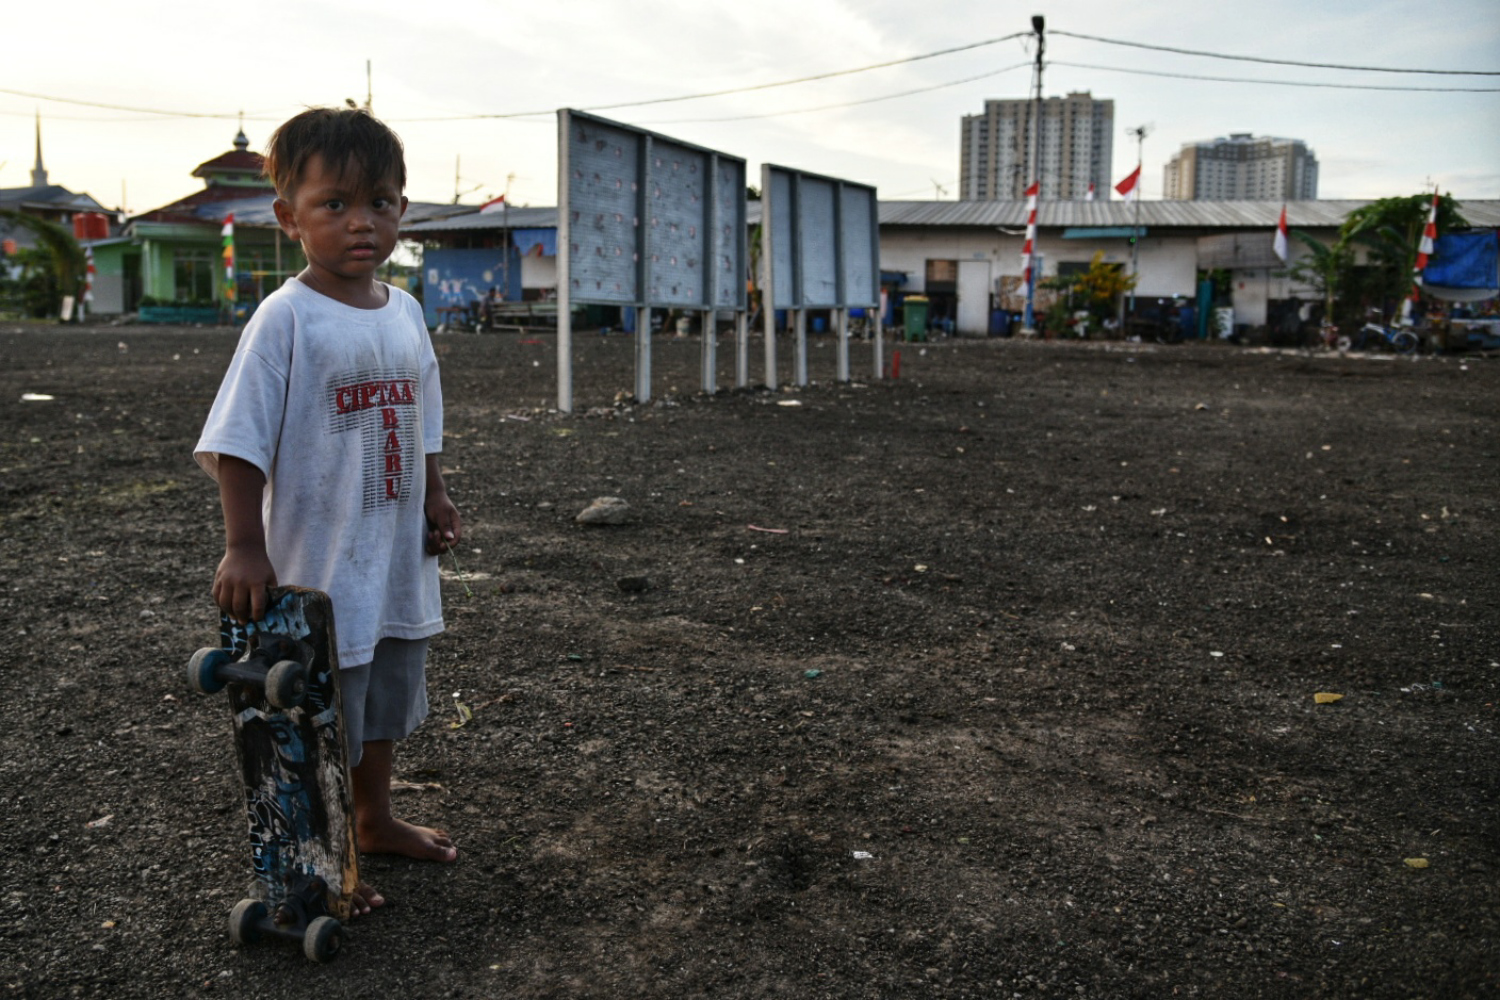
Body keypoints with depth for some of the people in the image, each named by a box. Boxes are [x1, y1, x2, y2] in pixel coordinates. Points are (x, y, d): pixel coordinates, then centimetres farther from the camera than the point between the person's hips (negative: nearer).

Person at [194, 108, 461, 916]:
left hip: (398, 557, 7)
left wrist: (433, 499, 11)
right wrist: (244, 548, -22)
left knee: (386, 702, 23)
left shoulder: (404, 311, 4)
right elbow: (239, 442, -18)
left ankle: (375, 821, 43)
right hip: (318, 567, -7)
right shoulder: (286, 318, -16)